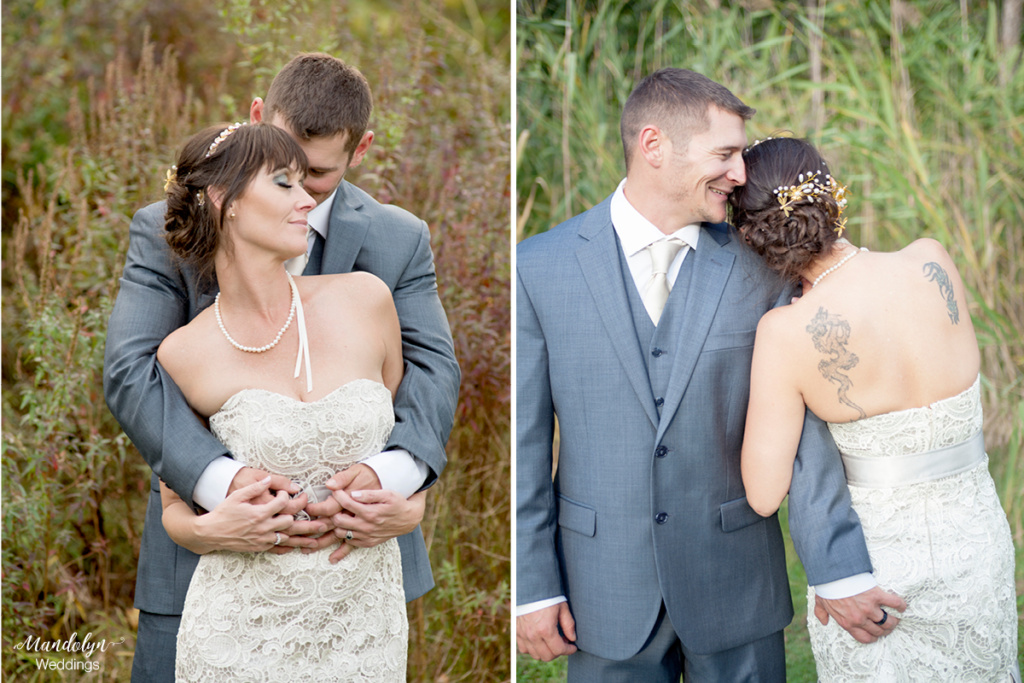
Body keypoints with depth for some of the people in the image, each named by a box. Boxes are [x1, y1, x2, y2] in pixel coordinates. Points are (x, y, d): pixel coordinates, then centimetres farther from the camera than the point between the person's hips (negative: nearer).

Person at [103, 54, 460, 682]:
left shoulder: (398, 241, 3)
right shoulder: (168, 231, -3)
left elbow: (432, 367, -9)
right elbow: (132, 371, -15)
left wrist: (394, 471, -31)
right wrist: (221, 480, -33)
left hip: (354, 540, 1)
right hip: (206, 547, -1)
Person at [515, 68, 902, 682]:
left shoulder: (758, 267, -3)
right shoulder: (540, 266, -5)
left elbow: (799, 429, -4)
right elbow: (525, 438, -2)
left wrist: (841, 570, -10)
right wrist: (534, 587, -3)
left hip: (736, 584, 1)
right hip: (605, 585, 0)